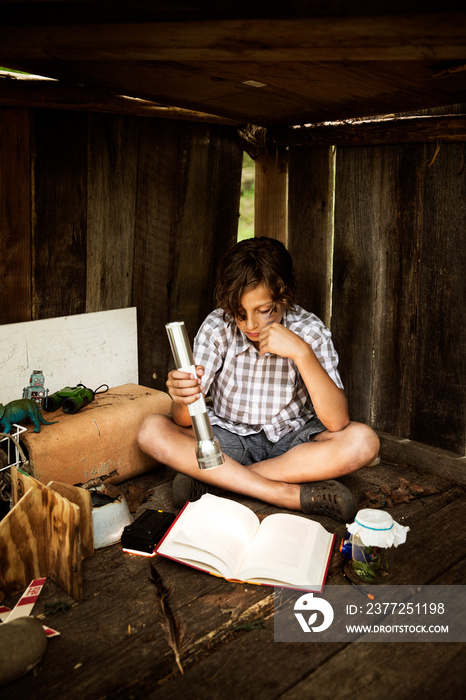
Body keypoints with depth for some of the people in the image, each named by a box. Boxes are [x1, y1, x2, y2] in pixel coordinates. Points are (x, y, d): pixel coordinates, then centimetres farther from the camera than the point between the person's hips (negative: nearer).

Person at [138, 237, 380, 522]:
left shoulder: (309, 330, -15)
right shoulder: (217, 327, -13)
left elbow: (338, 422, -24)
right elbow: (185, 422, -15)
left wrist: (302, 353, -33)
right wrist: (182, 400, -39)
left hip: (291, 440, 0)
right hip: (228, 439, 1)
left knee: (363, 441, -29)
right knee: (152, 431, -24)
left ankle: (212, 480, -25)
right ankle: (297, 494, -28)